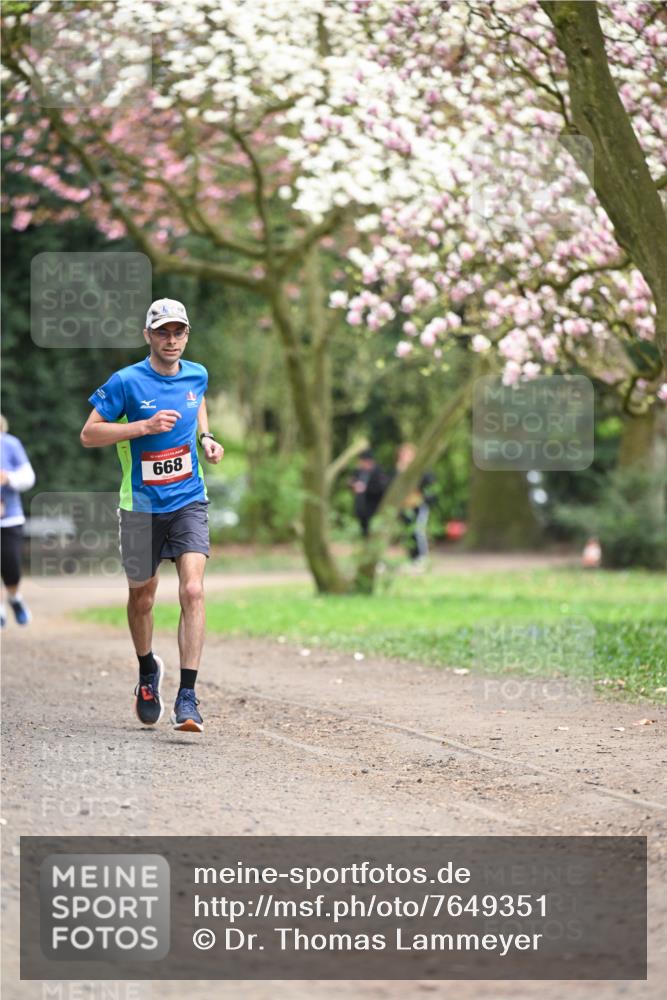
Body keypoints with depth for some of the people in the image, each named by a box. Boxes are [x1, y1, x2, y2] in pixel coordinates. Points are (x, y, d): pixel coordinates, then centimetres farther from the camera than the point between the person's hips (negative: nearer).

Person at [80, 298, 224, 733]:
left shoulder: (197, 375, 3)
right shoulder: (126, 382, -10)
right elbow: (89, 434, -11)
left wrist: (206, 437, 8)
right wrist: (145, 426, -21)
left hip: (189, 502, 1)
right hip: (142, 506, -1)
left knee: (192, 590, -17)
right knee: (142, 599, 12)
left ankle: (187, 696, -17)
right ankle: (147, 671, 41)